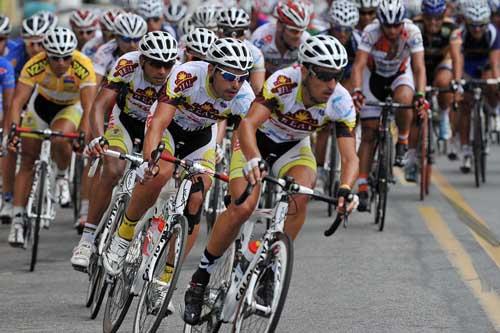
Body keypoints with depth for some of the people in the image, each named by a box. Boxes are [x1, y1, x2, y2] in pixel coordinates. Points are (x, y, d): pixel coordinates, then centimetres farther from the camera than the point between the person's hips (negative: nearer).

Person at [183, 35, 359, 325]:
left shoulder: (341, 103, -26)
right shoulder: (283, 83, -35)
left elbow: (350, 157, -29)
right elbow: (248, 124, -44)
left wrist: (345, 188, -50)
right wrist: (252, 160, -63)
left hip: (294, 146, 3)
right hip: (257, 140, -3)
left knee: (300, 200, -27)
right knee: (243, 208, -22)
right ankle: (202, 276, -4)